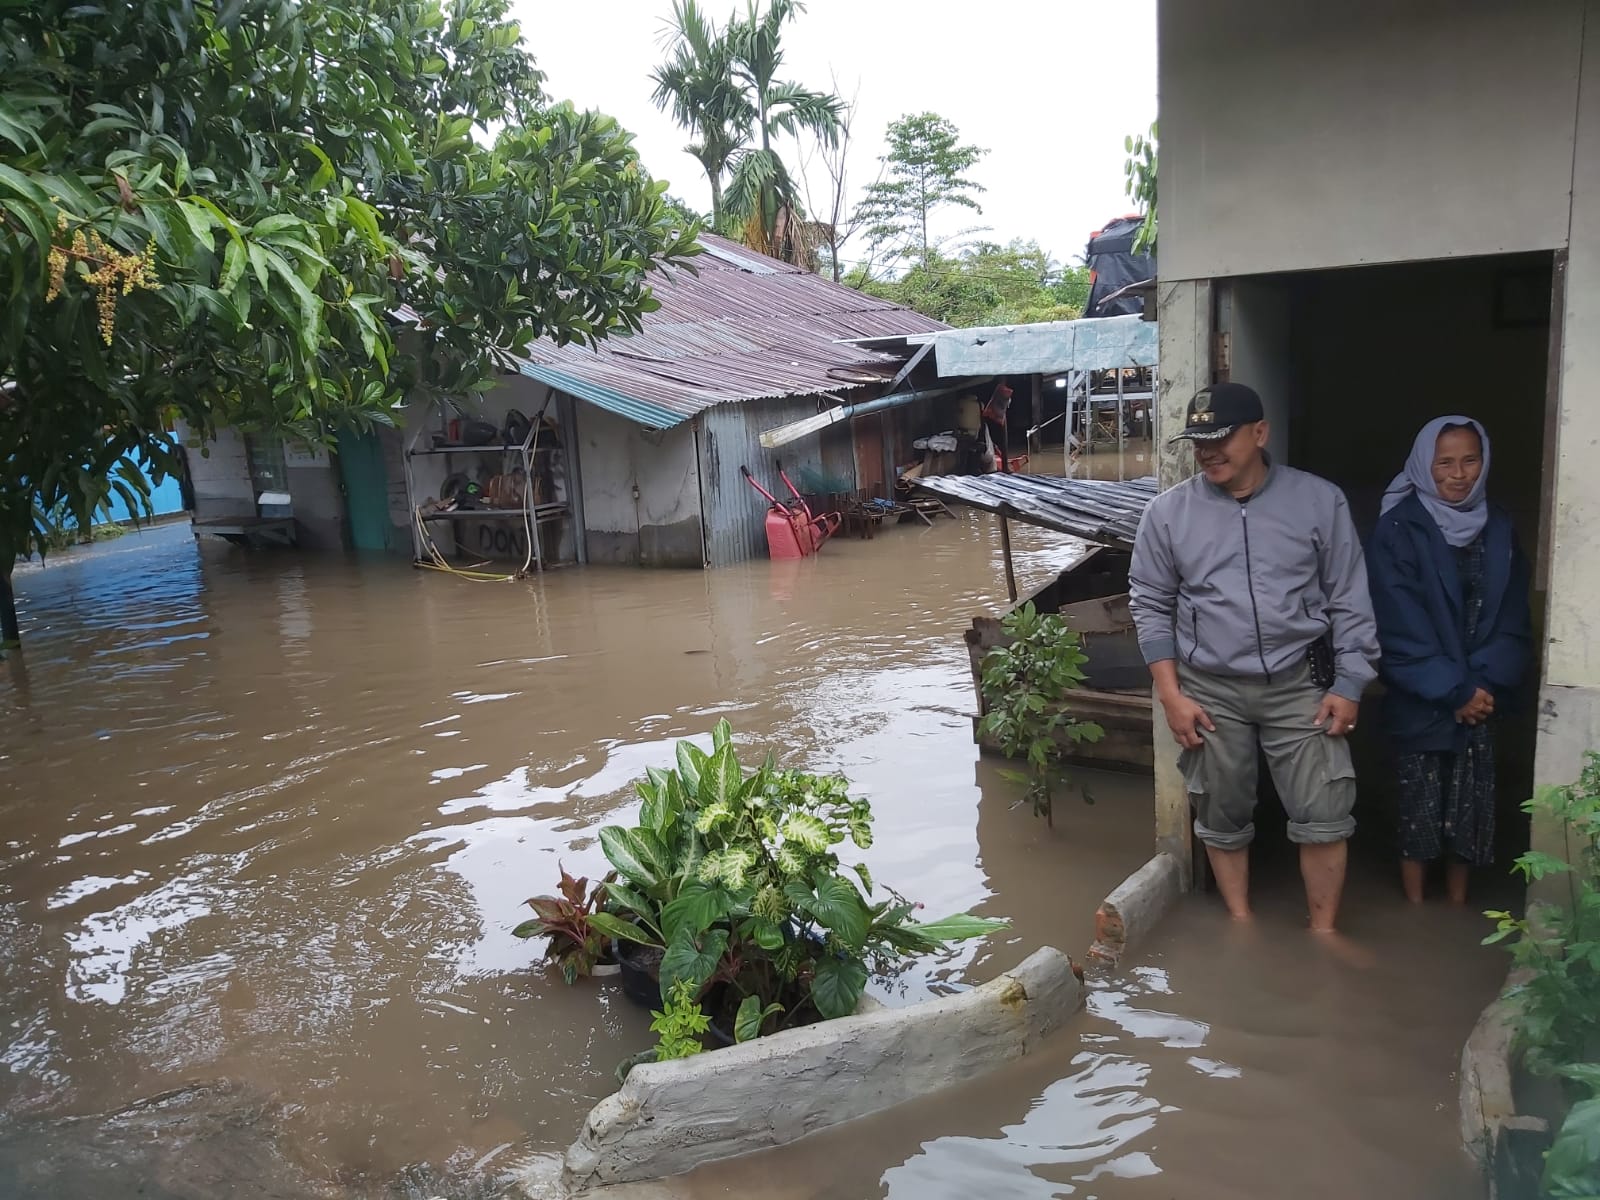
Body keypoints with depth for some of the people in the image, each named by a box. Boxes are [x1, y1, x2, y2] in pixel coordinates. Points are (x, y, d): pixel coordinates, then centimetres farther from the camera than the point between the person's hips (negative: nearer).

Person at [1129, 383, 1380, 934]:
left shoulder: (1320, 500, -4)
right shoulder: (1168, 512, -4)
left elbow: (1350, 600, 1)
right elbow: (1151, 605, 1)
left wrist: (1348, 685, -3)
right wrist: (1171, 695, -4)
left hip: (1302, 684, 0)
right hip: (1210, 690, 1)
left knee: (1324, 814, 1)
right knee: (1222, 817, 11)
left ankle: (1323, 933, 19)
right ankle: (1241, 925, 30)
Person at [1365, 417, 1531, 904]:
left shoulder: (1499, 530, 6)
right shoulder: (1399, 529, -9)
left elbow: (1513, 620, 3)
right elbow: (1401, 627, -14)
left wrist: (1486, 684, -11)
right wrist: (1453, 690, -16)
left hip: (1482, 698, 4)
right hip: (1420, 702, -4)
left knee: (1470, 808, 8)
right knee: (1419, 806, 3)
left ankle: (1458, 910, 23)